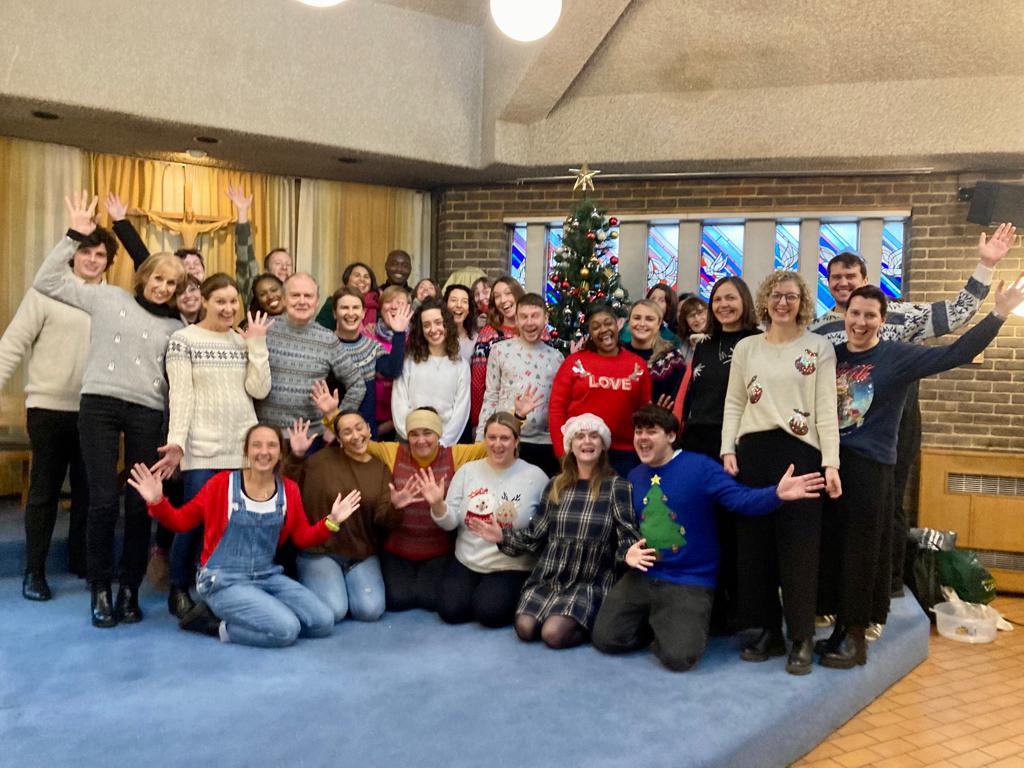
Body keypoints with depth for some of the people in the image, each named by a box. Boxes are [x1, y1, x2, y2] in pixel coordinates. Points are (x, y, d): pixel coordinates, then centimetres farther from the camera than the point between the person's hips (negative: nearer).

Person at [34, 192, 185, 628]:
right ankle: (100, 592, 10)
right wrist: (75, 236, -4)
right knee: (103, 502, -6)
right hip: (99, 405, -2)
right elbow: (46, 282, 2)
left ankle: (129, 590, 16)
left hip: (148, 413, 2)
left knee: (141, 505, 1)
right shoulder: (107, 298, 8)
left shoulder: (175, 326, 13)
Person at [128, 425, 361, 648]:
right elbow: (182, 521, -1)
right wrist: (157, 502, -19)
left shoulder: (288, 490, 3)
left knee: (324, 622, -8)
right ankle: (218, 624, 0)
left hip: (267, 576, 6)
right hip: (223, 580, -6)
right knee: (285, 630, -25)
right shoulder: (222, 483, -8)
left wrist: (331, 521, -7)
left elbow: (303, 538, 9)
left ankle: (241, 617, 5)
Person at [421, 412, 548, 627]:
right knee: (450, 610, -15)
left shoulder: (535, 476, -4)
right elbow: (450, 523, 1)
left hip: (512, 567, -3)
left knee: (489, 611, -23)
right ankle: (476, 589, 16)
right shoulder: (467, 471, 3)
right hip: (466, 562, 3)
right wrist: (437, 505, -19)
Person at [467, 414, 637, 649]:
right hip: (548, 577, 4)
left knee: (553, 634, -24)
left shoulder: (616, 486, -4)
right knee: (525, 629, -16)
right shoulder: (556, 485, 9)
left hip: (589, 582, -4)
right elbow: (535, 536, 10)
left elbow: (628, 538, -9)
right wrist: (503, 537, -4)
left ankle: (596, 623, 5)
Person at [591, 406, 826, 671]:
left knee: (678, 656, -20)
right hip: (642, 576, 5)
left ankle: (689, 623, 15)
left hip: (689, 581, -5)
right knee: (605, 639, -1)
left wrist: (776, 493, -42)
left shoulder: (699, 467, -10)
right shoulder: (634, 476, 9)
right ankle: (654, 623, 26)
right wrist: (626, 550, -5)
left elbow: (740, 498, -22)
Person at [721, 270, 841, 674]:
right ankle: (768, 630, 18)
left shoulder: (819, 347, 4)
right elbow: (734, 404, 11)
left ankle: (802, 639, 8)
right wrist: (728, 450, -1)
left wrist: (831, 463, -9)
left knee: (798, 547, -3)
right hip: (752, 452, 3)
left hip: (800, 452, -3)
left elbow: (826, 408, -2)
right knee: (754, 543, 6)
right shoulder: (746, 348, 13)